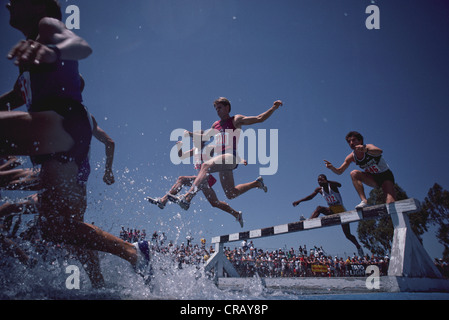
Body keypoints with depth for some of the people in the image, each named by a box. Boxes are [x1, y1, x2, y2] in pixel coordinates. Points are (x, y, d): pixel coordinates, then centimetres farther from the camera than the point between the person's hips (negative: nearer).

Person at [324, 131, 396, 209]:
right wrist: (332, 167, -23)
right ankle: (364, 201, -28)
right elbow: (339, 171, 1)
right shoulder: (351, 157, -5)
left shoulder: (368, 147, -21)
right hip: (374, 179, 5)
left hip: (386, 175, -5)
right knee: (354, 174, -22)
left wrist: (366, 150, -66)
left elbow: (380, 152, -45)